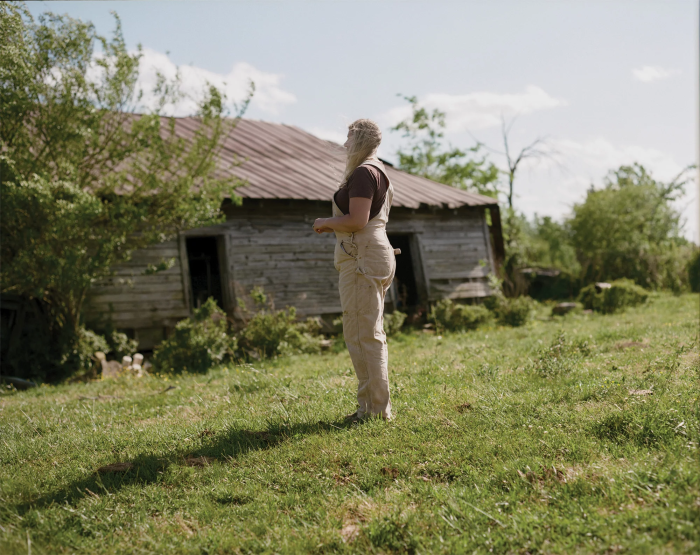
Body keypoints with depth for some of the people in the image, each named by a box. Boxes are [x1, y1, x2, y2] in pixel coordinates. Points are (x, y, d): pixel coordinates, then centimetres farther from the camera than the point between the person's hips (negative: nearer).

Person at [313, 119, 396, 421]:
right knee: (369, 334, 13)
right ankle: (374, 405, 19)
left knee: (364, 335, -8)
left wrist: (326, 222, -6)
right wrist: (333, 225, 18)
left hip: (362, 259, -11)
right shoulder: (377, 172, 21)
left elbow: (357, 220, -21)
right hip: (371, 257, 11)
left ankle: (376, 408, -4)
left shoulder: (363, 173, -12)